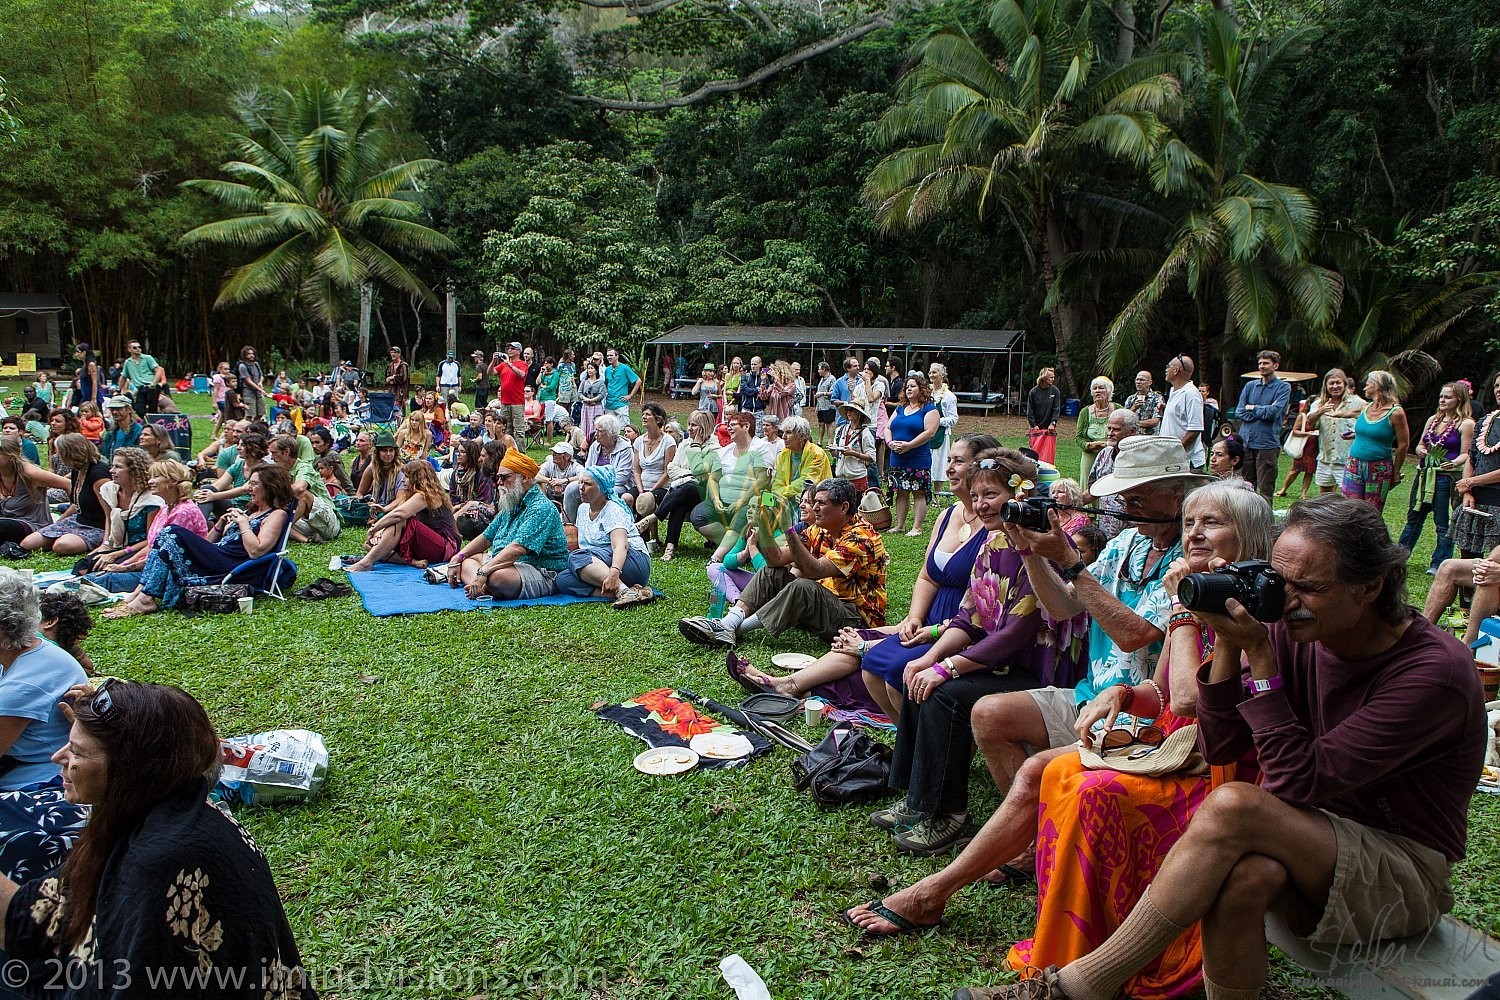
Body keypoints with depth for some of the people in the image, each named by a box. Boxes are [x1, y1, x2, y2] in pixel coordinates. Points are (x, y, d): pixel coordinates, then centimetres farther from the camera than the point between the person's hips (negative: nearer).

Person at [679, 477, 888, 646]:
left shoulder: (861, 537, -18)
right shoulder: (820, 531, 8)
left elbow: (814, 570, -29)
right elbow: (778, 559, 1)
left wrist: (789, 529, -37)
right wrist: (764, 532, -17)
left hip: (857, 617, -9)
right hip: (824, 604, 9)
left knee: (803, 587, -32)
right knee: (772, 573, 0)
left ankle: (733, 628, -24)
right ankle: (729, 622, -20)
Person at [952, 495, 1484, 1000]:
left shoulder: (1436, 671, -21)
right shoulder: (1297, 633, -4)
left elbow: (1299, 782, -26)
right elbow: (1219, 747, -3)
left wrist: (1259, 656, -27)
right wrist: (1229, 642, -16)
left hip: (1406, 875, -4)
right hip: (1320, 847, 5)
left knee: (1234, 807, -31)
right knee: (1246, 872, -34)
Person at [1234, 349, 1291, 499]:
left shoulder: (1283, 387, 2)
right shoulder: (1250, 385, 14)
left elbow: (1274, 412, -13)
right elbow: (1239, 411, 3)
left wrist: (1253, 408, 0)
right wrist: (1264, 411, -7)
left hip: (1267, 443, -4)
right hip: (1246, 442, 4)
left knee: (1265, 490, -2)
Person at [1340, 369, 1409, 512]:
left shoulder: (1395, 413, -8)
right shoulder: (1365, 408, 9)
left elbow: (1403, 445, -5)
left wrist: (1396, 472, -3)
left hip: (1379, 469, -5)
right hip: (1354, 466, 5)